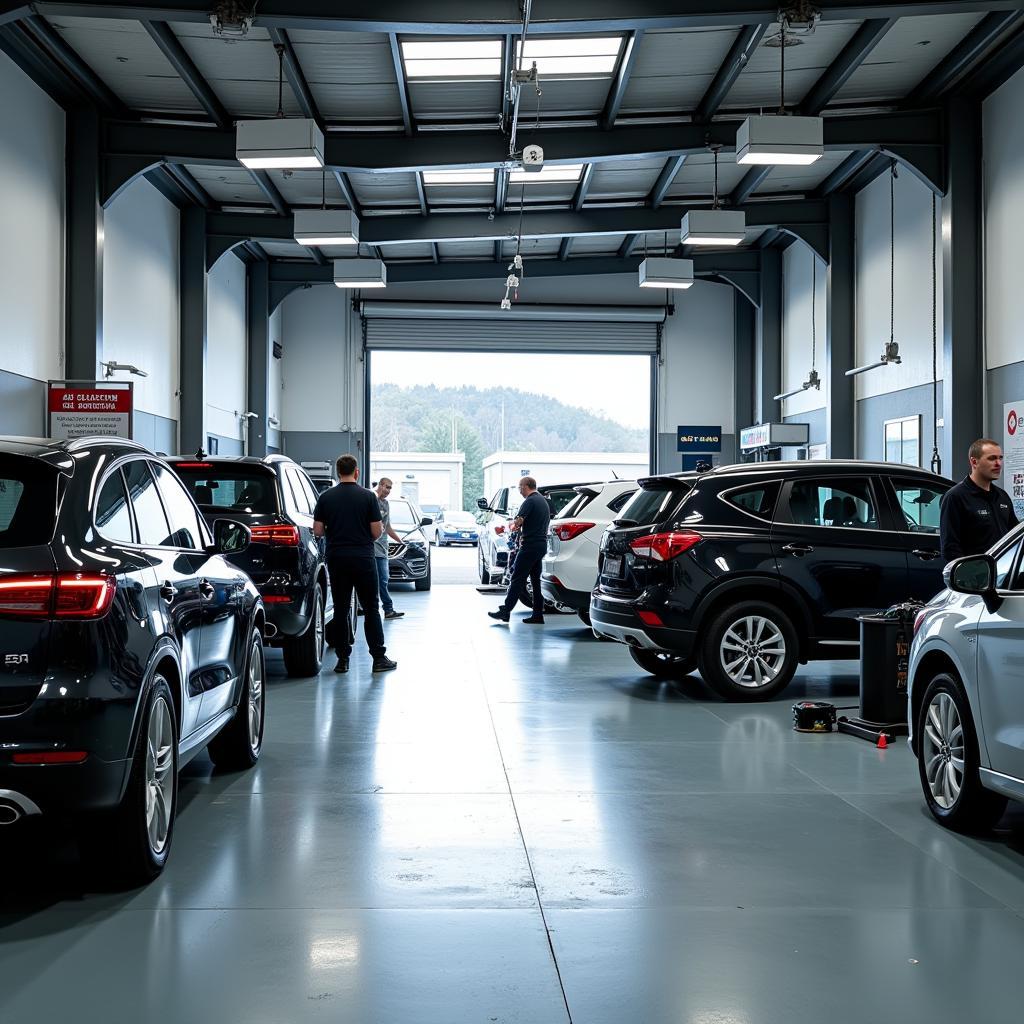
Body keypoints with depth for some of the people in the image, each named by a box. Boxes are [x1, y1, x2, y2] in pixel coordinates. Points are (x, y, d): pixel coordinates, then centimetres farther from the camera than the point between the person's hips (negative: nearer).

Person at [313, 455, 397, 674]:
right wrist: (381, 529, 16)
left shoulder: (326, 497, 0)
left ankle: (343, 658, 6)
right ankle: (379, 658, 4)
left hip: (336, 559, 2)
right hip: (363, 559, -2)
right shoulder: (368, 496, -5)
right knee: (371, 609, 4)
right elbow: (376, 532, -7)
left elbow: (317, 531, 0)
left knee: (340, 609, 8)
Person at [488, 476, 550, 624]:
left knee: (517, 580, -7)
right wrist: (519, 527, 19)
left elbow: (519, 521, -19)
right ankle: (538, 615, 9)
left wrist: (512, 526, 1)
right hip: (542, 544, 9)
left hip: (530, 545, -9)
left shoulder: (530, 501, -12)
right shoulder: (543, 501, 18)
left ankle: (505, 612, -7)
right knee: (536, 580, 11)